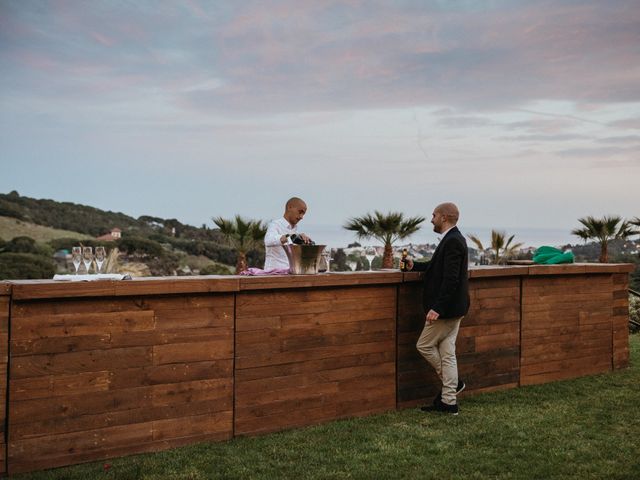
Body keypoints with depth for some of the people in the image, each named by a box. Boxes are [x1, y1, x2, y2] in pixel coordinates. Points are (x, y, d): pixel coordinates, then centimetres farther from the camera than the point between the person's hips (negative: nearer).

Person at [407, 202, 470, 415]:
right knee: (447, 353, 11)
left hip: (446, 308, -10)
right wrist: (415, 266, 24)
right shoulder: (453, 239, 12)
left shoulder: (452, 241, -19)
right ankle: (449, 401, 16)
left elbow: (451, 279, -25)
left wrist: (437, 308, -26)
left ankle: (453, 383, 13)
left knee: (424, 345, 3)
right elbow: (438, 267, 25)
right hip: (452, 308, 10)